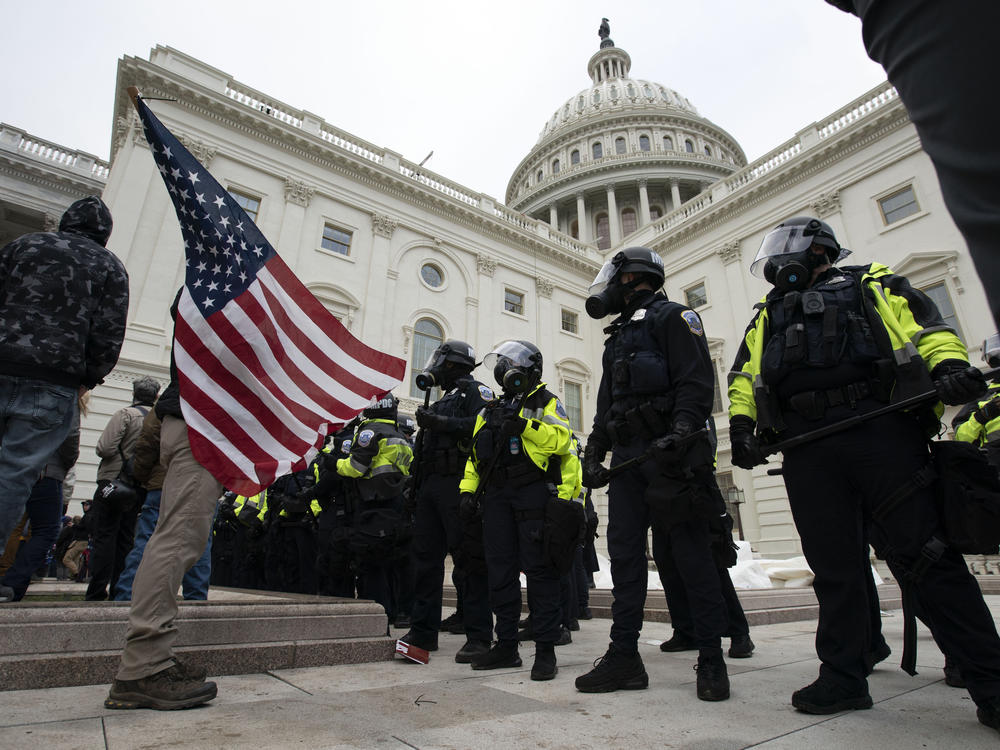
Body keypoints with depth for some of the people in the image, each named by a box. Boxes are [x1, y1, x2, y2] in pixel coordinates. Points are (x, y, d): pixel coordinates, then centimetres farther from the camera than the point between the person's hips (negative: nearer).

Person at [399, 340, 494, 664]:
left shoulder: (474, 390, 2)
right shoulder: (443, 400, 28)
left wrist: (439, 423, -19)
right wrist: (417, 487, 22)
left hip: (457, 485, -9)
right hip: (431, 486, 9)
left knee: (469, 560, -7)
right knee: (425, 558, 9)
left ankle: (478, 636, -1)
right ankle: (423, 632, 18)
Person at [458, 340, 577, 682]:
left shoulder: (545, 402, 5)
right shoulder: (491, 409, 21)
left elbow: (562, 439, -13)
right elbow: (476, 454, 21)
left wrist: (525, 424, -20)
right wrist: (468, 489, 12)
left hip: (535, 493, -6)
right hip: (497, 495, 6)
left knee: (538, 569, -4)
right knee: (500, 569, 7)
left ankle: (546, 650, 6)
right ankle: (506, 646, 19)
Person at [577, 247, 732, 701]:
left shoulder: (672, 317, 3)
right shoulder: (618, 337, 27)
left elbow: (697, 382, -11)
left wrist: (682, 431, -25)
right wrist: (593, 452, 13)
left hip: (669, 455, -7)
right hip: (627, 460, 8)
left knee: (692, 555, -1)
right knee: (624, 554, 5)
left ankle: (711, 659, 12)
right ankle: (624, 657, 12)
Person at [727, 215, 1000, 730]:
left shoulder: (874, 286, 20)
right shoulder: (767, 315, 28)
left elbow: (926, 326, 6)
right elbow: (745, 376, 19)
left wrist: (950, 367, -15)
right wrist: (741, 423, 3)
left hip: (883, 432, -3)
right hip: (806, 451, 3)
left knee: (925, 556, -5)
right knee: (833, 566, 4)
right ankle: (843, 677, 14)